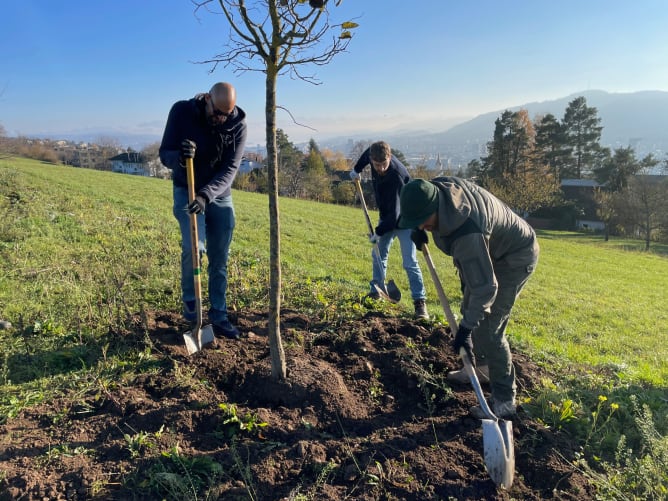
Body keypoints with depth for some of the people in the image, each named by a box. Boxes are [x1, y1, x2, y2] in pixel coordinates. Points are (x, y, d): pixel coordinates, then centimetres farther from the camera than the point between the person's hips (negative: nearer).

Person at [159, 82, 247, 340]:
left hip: (220, 195, 2)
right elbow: (165, 155, -12)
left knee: (219, 259, 4)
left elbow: (230, 169, -20)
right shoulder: (182, 111, -16)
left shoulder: (238, 125, -15)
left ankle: (219, 317, 17)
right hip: (187, 192, -2)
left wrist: (206, 196, -36)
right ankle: (190, 301, 6)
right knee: (193, 247, -21)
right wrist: (179, 157, -37)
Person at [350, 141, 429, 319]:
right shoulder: (372, 154, -14)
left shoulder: (397, 176, -35)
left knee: (409, 262, -13)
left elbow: (395, 213, -33)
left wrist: (378, 232, -25)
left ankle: (420, 301, -9)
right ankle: (376, 291, 28)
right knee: (378, 254, 14)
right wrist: (357, 169, 13)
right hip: (386, 217, 8)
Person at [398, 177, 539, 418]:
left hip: (514, 258, -10)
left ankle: (504, 402, -3)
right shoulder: (436, 187, -21)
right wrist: (419, 231, -8)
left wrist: (465, 329, -36)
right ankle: (481, 365, 41)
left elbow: (484, 287, -39)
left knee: (487, 328, -14)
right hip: (488, 250, 10)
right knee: (470, 310, 21)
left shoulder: (467, 233, -44)